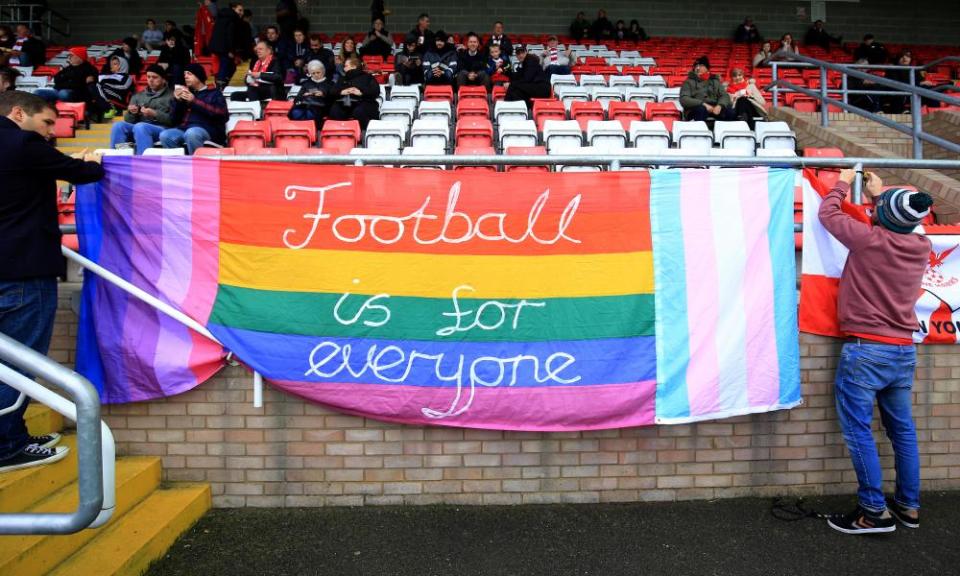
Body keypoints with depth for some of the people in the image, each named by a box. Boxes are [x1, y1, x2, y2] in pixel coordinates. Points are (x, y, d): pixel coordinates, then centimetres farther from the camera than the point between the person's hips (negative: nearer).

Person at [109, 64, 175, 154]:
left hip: (163, 129, -5)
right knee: (118, 125, -23)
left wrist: (154, 114, -15)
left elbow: (173, 120, -4)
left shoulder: (171, 95, 9)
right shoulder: (138, 95, 24)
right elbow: (128, 120, 19)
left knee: (140, 127, -35)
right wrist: (131, 113, -3)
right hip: (140, 129, 5)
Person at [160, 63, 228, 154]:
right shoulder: (185, 92, 25)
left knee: (191, 133, -37)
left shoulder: (214, 93, 14)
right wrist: (177, 101, 5)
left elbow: (221, 114, -6)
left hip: (207, 129, -4)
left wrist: (195, 101, -7)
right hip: (184, 128, 5)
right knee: (165, 135, -25)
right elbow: (176, 119, 22)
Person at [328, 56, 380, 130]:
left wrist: (361, 93, -13)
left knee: (359, 112, -39)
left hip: (362, 102, -3)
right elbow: (333, 92, 20)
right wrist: (341, 92, -3)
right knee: (334, 110, -30)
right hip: (344, 103, 3)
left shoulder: (367, 77, 18)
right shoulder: (343, 79, 32)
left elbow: (376, 91, 1)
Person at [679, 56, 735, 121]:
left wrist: (720, 105, -15)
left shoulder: (715, 81, 20)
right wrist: (703, 104, -19)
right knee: (701, 109, -39)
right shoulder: (689, 81, 9)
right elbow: (684, 99, -6)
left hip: (714, 108, 3)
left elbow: (725, 95, 10)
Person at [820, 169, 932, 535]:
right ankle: (909, 507, 24)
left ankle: (875, 512, 2)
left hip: (865, 350, -7)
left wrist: (843, 183, 17)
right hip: (903, 351, 7)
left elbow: (828, 213, 0)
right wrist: (878, 194, 35)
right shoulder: (921, 247, 3)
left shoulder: (870, 240, -14)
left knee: (858, 430, -1)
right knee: (902, 430, 14)